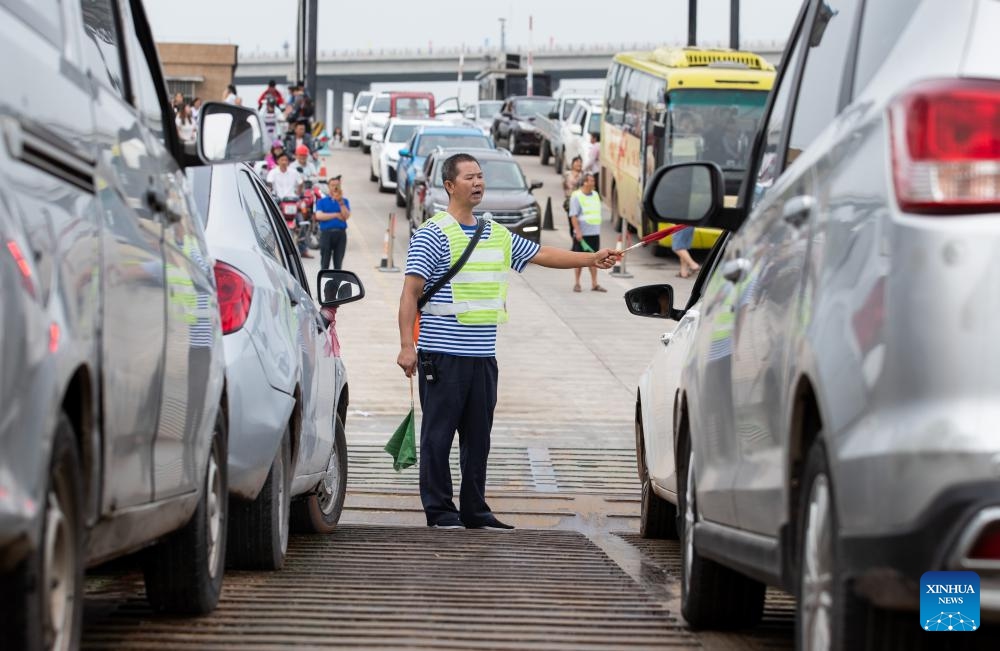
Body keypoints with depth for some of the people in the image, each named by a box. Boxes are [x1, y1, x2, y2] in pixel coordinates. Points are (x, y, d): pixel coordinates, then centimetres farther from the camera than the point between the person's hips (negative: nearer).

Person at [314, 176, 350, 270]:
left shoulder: (344, 201, 12)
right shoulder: (322, 201, 9)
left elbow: (346, 216, -4)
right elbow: (319, 216, -8)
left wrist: (340, 201, -12)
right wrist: (336, 215, -7)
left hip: (340, 233, 1)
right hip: (326, 233, -1)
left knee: (338, 264, 3)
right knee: (325, 263, -1)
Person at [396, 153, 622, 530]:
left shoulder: (497, 236, 15)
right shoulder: (433, 235, -6)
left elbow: (541, 254, 23)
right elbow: (410, 292, -11)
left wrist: (592, 259, 14)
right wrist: (407, 346, -18)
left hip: (483, 356, 7)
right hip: (443, 356, -7)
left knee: (478, 436, 9)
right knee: (439, 435, -3)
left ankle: (474, 510, 15)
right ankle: (439, 510, 2)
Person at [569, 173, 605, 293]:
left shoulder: (595, 195, 13)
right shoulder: (576, 196, -8)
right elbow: (573, 216, -12)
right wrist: (577, 231, -19)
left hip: (595, 233, 6)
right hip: (582, 233, -6)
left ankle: (594, 284, 12)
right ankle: (576, 284, 9)